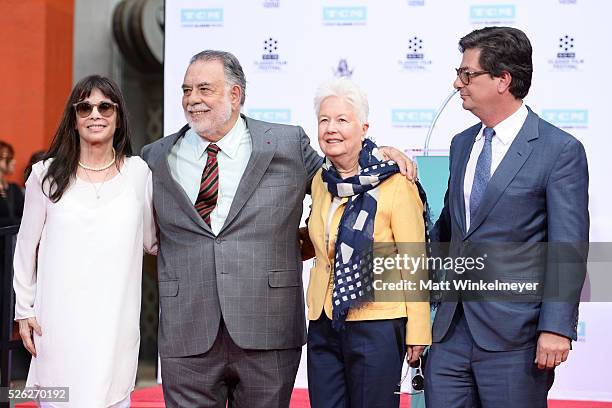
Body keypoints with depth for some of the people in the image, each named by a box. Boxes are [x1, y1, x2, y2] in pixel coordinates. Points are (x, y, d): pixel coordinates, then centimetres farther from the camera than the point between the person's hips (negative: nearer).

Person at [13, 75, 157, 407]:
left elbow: (153, 241, 14)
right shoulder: (47, 174, 4)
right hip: (59, 320, 0)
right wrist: (24, 311, 8)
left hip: (116, 319, 0)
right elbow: (26, 248, 10)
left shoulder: (139, 172, 5)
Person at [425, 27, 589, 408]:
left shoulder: (561, 150, -9)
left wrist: (557, 327, -17)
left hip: (514, 334, -6)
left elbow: (568, 248, -13)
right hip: (452, 328, 6)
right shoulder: (462, 144, 13)